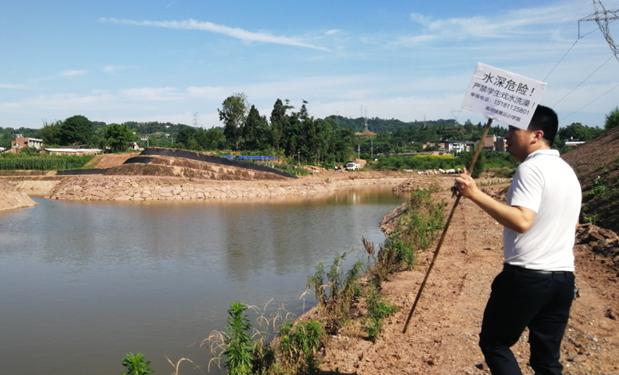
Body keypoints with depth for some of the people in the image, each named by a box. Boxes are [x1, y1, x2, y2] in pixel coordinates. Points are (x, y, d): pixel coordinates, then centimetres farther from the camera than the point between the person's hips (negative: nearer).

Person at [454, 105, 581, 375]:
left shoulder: (531, 168, -13)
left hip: (526, 276, -8)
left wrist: (476, 195, -26)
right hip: (563, 277, 8)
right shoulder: (567, 171, 15)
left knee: (494, 343, 8)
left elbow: (522, 221, -26)